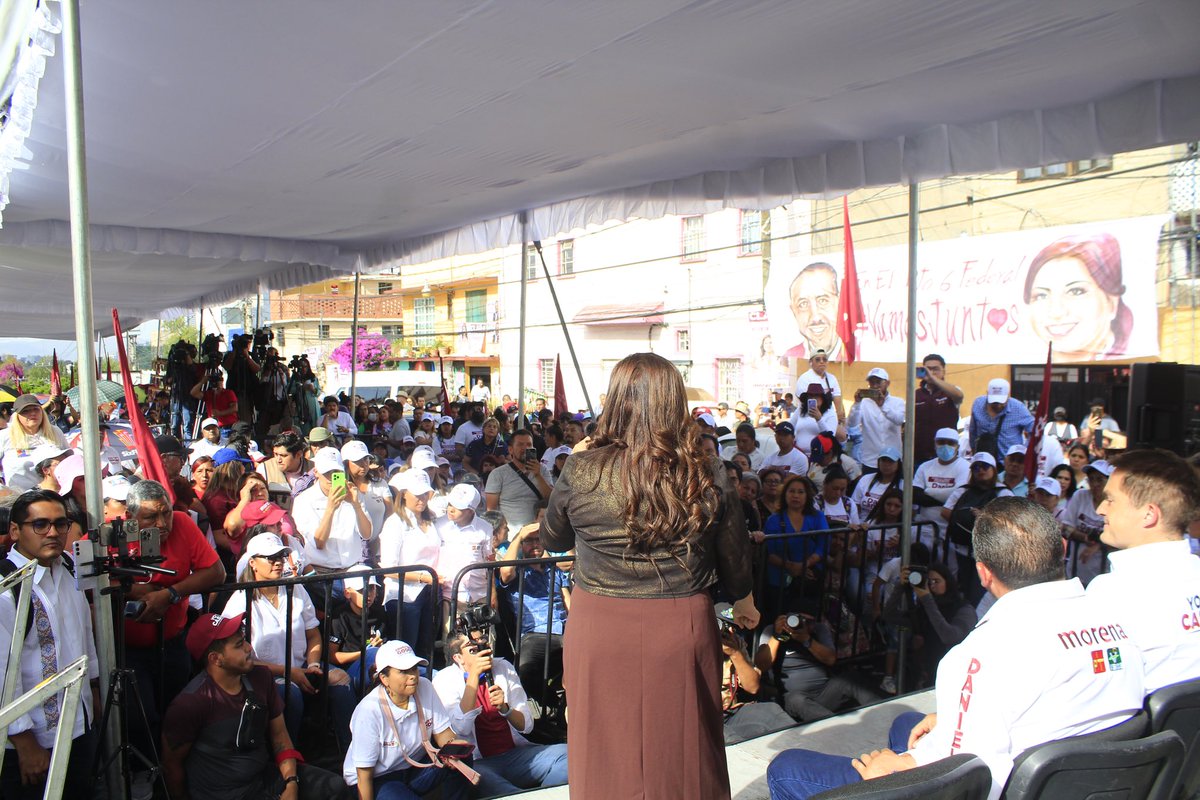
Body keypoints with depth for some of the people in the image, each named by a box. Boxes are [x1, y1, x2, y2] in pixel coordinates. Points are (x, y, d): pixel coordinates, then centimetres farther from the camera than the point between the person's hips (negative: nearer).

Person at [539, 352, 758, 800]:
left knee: (608, 753, 18)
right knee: (682, 752, 20)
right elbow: (735, 556, 5)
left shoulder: (581, 471, -13)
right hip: (684, 628, 1)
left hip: (600, 629, -1)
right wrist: (744, 603, 25)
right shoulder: (708, 476, -9)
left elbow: (552, 540, 5)